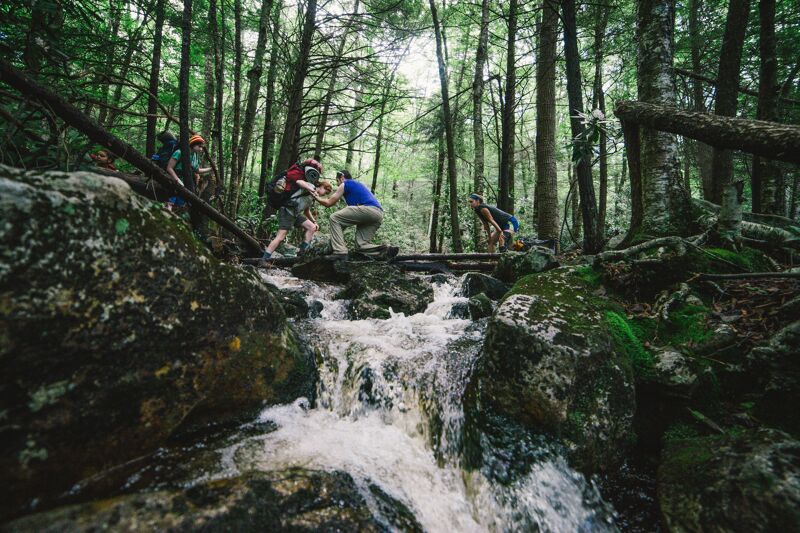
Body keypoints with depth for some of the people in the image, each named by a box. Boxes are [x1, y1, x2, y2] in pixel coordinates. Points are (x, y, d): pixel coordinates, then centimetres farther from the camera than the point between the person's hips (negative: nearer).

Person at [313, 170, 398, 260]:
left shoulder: (345, 184, 12)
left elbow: (329, 203, 15)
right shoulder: (358, 185, 37)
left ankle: (340, 252, -12)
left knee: (334, 218, 0)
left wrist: (316, 198, 30)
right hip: (378, 215, 8)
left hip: (368, 209, -8)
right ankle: (386, 251, -14)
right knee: (361, 245, 8)